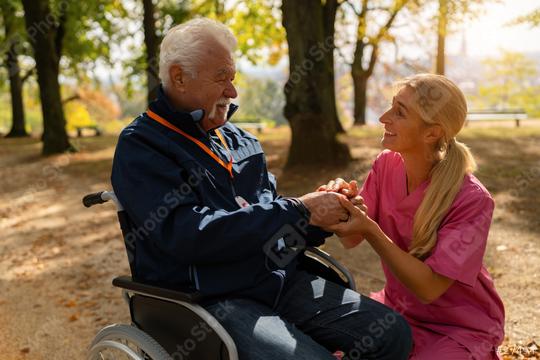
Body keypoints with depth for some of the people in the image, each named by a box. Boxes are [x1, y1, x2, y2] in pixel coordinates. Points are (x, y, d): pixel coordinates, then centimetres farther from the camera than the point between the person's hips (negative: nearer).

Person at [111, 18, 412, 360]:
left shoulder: (241, 141, 14)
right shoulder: (140, 147, -8)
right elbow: (188, 235, -22)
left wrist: (326, 216, -3)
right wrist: (298, 211, -20)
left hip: (282, 280, 7)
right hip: (211, 300, -6)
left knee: (393, 332, -3)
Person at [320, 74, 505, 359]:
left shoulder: (471, 199, -25)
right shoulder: (387, 164, -10)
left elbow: (428, 288, -27)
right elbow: (352, 240, -7)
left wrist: (370, 231, -37)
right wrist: (345, 201, -28)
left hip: (459, 328, -4)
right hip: (398, 308, 5)